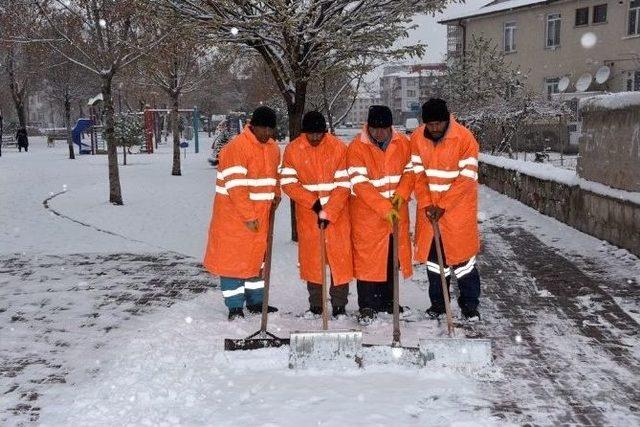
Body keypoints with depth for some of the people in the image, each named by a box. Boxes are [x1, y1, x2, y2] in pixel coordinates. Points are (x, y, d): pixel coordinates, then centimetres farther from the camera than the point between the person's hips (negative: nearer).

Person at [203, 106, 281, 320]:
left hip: (260, 215, 7)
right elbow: (236, 187, -23)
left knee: (257, 257, 14)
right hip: (234, 214, -7)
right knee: (233, 259, 0)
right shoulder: (236, 148, -19)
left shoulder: (273, 148, 6)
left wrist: (276, 194, 6)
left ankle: (255, 301, 26)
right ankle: (235, 306, 7)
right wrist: (249, 217, -23)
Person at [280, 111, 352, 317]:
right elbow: (288, 183, -7)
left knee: (340, 257, 0)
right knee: (311, 258, 7)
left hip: (337, 214, -1)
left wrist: (328, 212, -17)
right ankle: (315, 306, 19)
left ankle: (339, 306, 11)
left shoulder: (339, 148, -7)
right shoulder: (292, 150, -3)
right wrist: (314, 203, -15)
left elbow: (344, 185, -9)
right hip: (308, 215, 1)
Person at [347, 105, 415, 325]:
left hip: (396, 212, 5)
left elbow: (410, 171, 8)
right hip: (367, 215, -4)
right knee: (367, 259, -1)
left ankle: (388, 301, 30)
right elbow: (360, 185, -21)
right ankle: (368, 307, 9)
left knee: (393, 257, 14)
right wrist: (384, 208, -27)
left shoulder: (403, 143, -1)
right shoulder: (357, 147, -15)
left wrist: (402, 193, -12)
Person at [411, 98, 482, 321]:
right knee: (433, 254, 9)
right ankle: (437, 302, 22)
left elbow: (466, 178, -17)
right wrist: (427, 204, -11)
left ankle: (470, 303, 16)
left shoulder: (465, 138, -16)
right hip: (429, 207, 4)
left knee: (461, 253, 1)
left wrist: (443, 206, -18)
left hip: (458, 206, -4)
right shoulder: (417, 138, -3)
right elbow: (418, 173, -1)